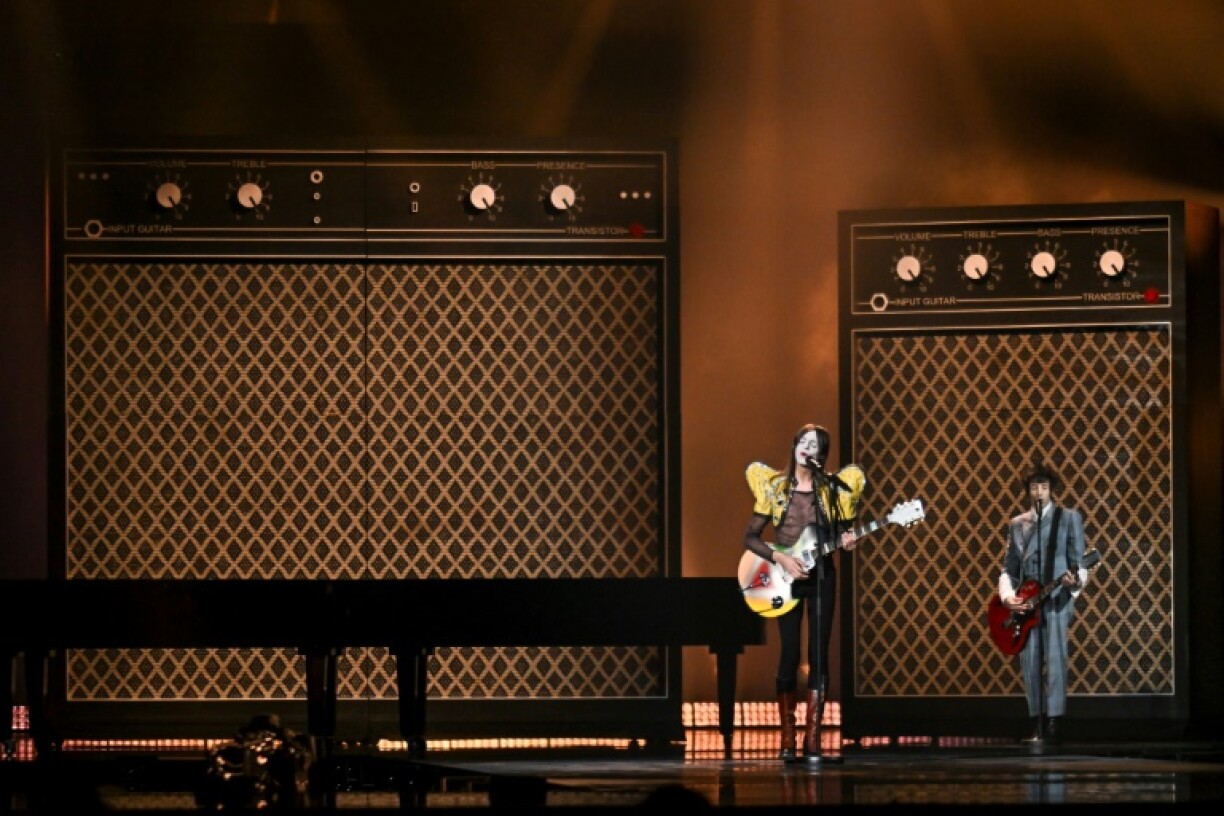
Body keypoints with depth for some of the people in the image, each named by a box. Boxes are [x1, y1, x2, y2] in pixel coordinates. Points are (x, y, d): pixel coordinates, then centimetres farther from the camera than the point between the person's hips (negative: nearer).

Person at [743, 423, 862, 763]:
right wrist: (780, 558, -13)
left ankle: (812, 739, -2)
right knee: (790, 654, -5)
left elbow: (842, 530, 11)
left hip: (820, 576, 1)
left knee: (818, 655, -3)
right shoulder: (775, 487, 2)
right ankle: (787, 740, 0)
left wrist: (846, 541, -13)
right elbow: (750, 537, 2)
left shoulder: (832, 489, 5)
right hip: (786, 578, -1)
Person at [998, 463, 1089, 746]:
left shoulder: (1069, 517, 5)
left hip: (1057, 599, -4)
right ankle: (1037, 724, 7)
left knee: (1055, 660, -12)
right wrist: (1007, 595, -4)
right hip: (1025, 603, 4)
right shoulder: (1017, 524, 15)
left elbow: (1078, 561, 1)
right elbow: (1008, 566, 14)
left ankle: (1053, 725, -12)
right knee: (1029, 663, 1)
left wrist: (1074, 579, -21)